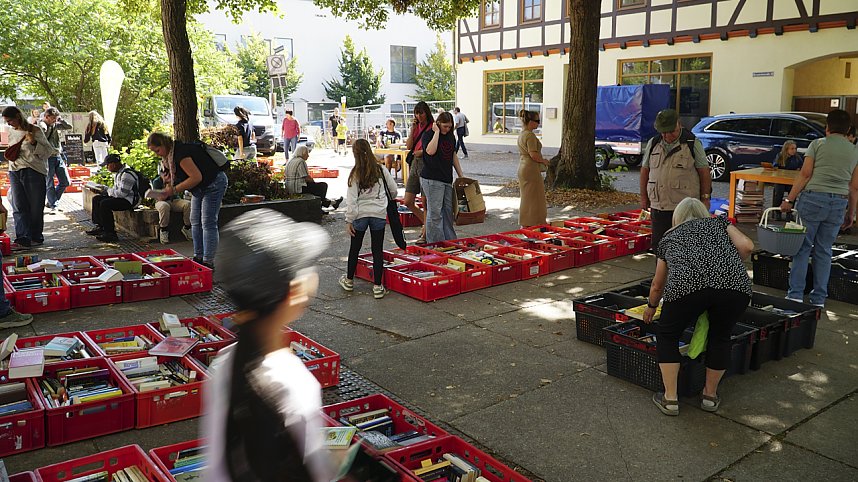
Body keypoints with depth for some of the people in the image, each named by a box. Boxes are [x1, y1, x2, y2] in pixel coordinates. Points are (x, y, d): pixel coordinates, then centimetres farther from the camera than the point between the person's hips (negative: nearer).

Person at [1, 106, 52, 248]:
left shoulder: (35, 131, -5)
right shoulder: (11, 132, 13)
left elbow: (49, 151, -6)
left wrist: (34, 143, -21)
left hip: (34, 171, -6)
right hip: (15, 171, 6)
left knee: (35, 206, 2)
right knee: (18, 206, -2)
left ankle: (36, 237, 12)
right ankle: (23, 238, -3)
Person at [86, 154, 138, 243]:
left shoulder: (127, 174, -23)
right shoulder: (117, 173, 11)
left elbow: (123, 192, -27)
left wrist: (110, 191, -11)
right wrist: (110, 191, 3)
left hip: (129, 200, -12)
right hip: (120, 197, 12)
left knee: (105, 204, -28)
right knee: (96, 199, 16)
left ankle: (110, 234, -23)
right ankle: (100, 227, 18)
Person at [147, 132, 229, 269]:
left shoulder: (180, 153, -25)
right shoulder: (170, 154, 5)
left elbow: (196, 177, -28)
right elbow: (179, 177, 12)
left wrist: (174, 190, -24)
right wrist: (167, 191, -5)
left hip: (214, 183, -10)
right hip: (200, 188, 11)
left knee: (208, 223, -11)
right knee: (195, 222, 10)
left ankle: (208, 262, -8)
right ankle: (198, 257, 15)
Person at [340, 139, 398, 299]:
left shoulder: (355, 174, -7)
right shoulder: (381, 170, -2)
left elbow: (351, 199, -9)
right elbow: (393, 189, 8)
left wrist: (349, 220, -4)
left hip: (360, 214, -1)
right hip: (379, 214, 1)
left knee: (355, 248, 16)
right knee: (377, 250, 5)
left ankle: (349, 280, 31)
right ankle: (377, 287, 5)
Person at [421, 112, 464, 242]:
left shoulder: (451, 137, 14)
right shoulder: (429, 135, -7)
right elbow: (430, 151, -25)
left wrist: (461, 175, 22)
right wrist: (437, 132, -18)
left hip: (447, 178, 7)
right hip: (432, 179, -7)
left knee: (448, 210, 11)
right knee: (435, 212, -5)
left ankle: (450, 240, 21)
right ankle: (435, 242, 1)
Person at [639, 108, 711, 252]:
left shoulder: (693, 144, -2)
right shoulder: (653, 144, 9)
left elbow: (704, 172, 0)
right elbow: (645, 170, 15)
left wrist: (705, 198, -2)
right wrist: (643, 197, 13)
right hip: (658, 206, 4)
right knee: (658, 245, 8)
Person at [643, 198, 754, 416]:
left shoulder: (669, 237, 33)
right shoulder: (718, 222, 33)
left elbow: (657, 286, 43)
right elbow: (746, 246, 13)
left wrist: (651, 307, 61)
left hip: (687, 285, -1)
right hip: (735, 285, 1)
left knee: (667, 334, 22)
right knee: (720, 336, 25)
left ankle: (670, 399, 21)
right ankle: (710, 396, 35)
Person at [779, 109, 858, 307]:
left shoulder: (817, 144, 1)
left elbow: (805, 174, -7)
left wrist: (789, 199, -4)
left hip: (813, 198, -3)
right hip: (839, 203, 3)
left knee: (802, 247, 3)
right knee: (824, 251, 10)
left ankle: (796, 294, 1)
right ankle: (819, 298, 14)